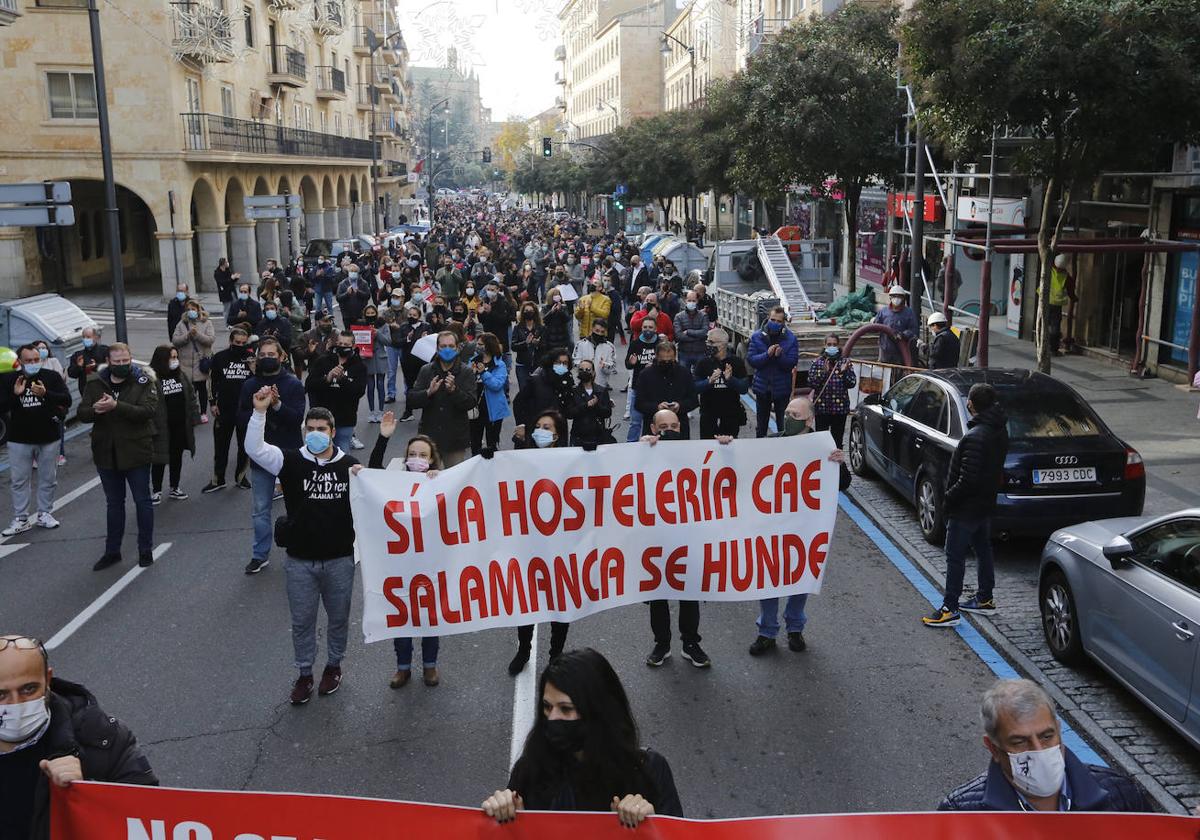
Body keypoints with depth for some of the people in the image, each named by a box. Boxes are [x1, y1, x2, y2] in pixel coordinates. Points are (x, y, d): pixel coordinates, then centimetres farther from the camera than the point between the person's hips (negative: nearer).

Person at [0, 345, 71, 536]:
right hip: (19, 439, 0)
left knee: (48, 479, 10)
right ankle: (20, 519, 12)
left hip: (48, 438, 0)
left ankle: (44, 514, 23)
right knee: (19, 480, 5)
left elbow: (67, 400, -12)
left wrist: (46, 394, -28)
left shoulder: (52, 377, -4)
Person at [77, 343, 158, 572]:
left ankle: (146, 550, 19)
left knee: (142, 501, 6)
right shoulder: (95, 383, 3)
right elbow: (81, 414, 0)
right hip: (106, 454, 4)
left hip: (136, 453, -4)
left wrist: (116, 406, -31)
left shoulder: (143, 381, -8)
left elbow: (149, 411, -21)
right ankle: (112, 551, 26)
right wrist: (95, 410, -23)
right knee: (114, 503, 16)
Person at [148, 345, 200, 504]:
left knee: (177, 457, 15)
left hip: (181, 425, 5)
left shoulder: (181, 375, 6)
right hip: (162, 427, -5)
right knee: (160, 458, 5)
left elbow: (191, 396, 10)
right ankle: (156, 491, 18)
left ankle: (174, 488, 28)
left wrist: (195, 417, 5)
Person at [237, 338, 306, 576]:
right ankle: (260, 555, 21)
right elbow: (241, 420, -1)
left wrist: (277, 404, -28)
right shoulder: (250, 385, 4)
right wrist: (258, 408, -19)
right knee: (260, 509, 9)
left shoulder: (293, 384, -4)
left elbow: (298, 418, -14)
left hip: (289, 454, -2)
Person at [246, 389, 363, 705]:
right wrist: (260, 412, -29)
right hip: (300, 560, 0)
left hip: (340, 559, 1)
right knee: (302, 620, 11)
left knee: (338, 617, 16)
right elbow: (254, 448, -19)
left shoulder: (349, 464, -3)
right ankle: (304, 674, 29)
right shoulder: (291, 461, -6)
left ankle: (333, 665, 37)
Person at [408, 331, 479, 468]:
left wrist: (454, 390, -27)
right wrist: (429, 392, -20)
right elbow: (412, 400, -1)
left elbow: (471, 402, -11)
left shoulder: (466, 372, -1)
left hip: (455, 440, -2)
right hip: (429, 435, 2)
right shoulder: (426, 370, 5)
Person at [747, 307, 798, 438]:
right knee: (761, 424, 16)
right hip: (762, 387, 2)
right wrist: (767, 354, -25)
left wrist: (780, 355, -31)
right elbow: (750, 359, -11)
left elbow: (792, 363, -13)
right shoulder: (757, 337, -4)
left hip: (782, 387, -2)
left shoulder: (791, 339, -8)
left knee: (783, 424, 9)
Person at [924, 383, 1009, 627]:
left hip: (966, 507, -10)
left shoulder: (975, 437, -27)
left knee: (955, 556, -2)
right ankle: (985, 599, 34)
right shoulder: (999, 430, 3)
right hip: (986, 504, 10)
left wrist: (949, 497, -16)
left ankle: (949, 609, 3)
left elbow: (968, 479, -28)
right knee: (983, 550, 21)